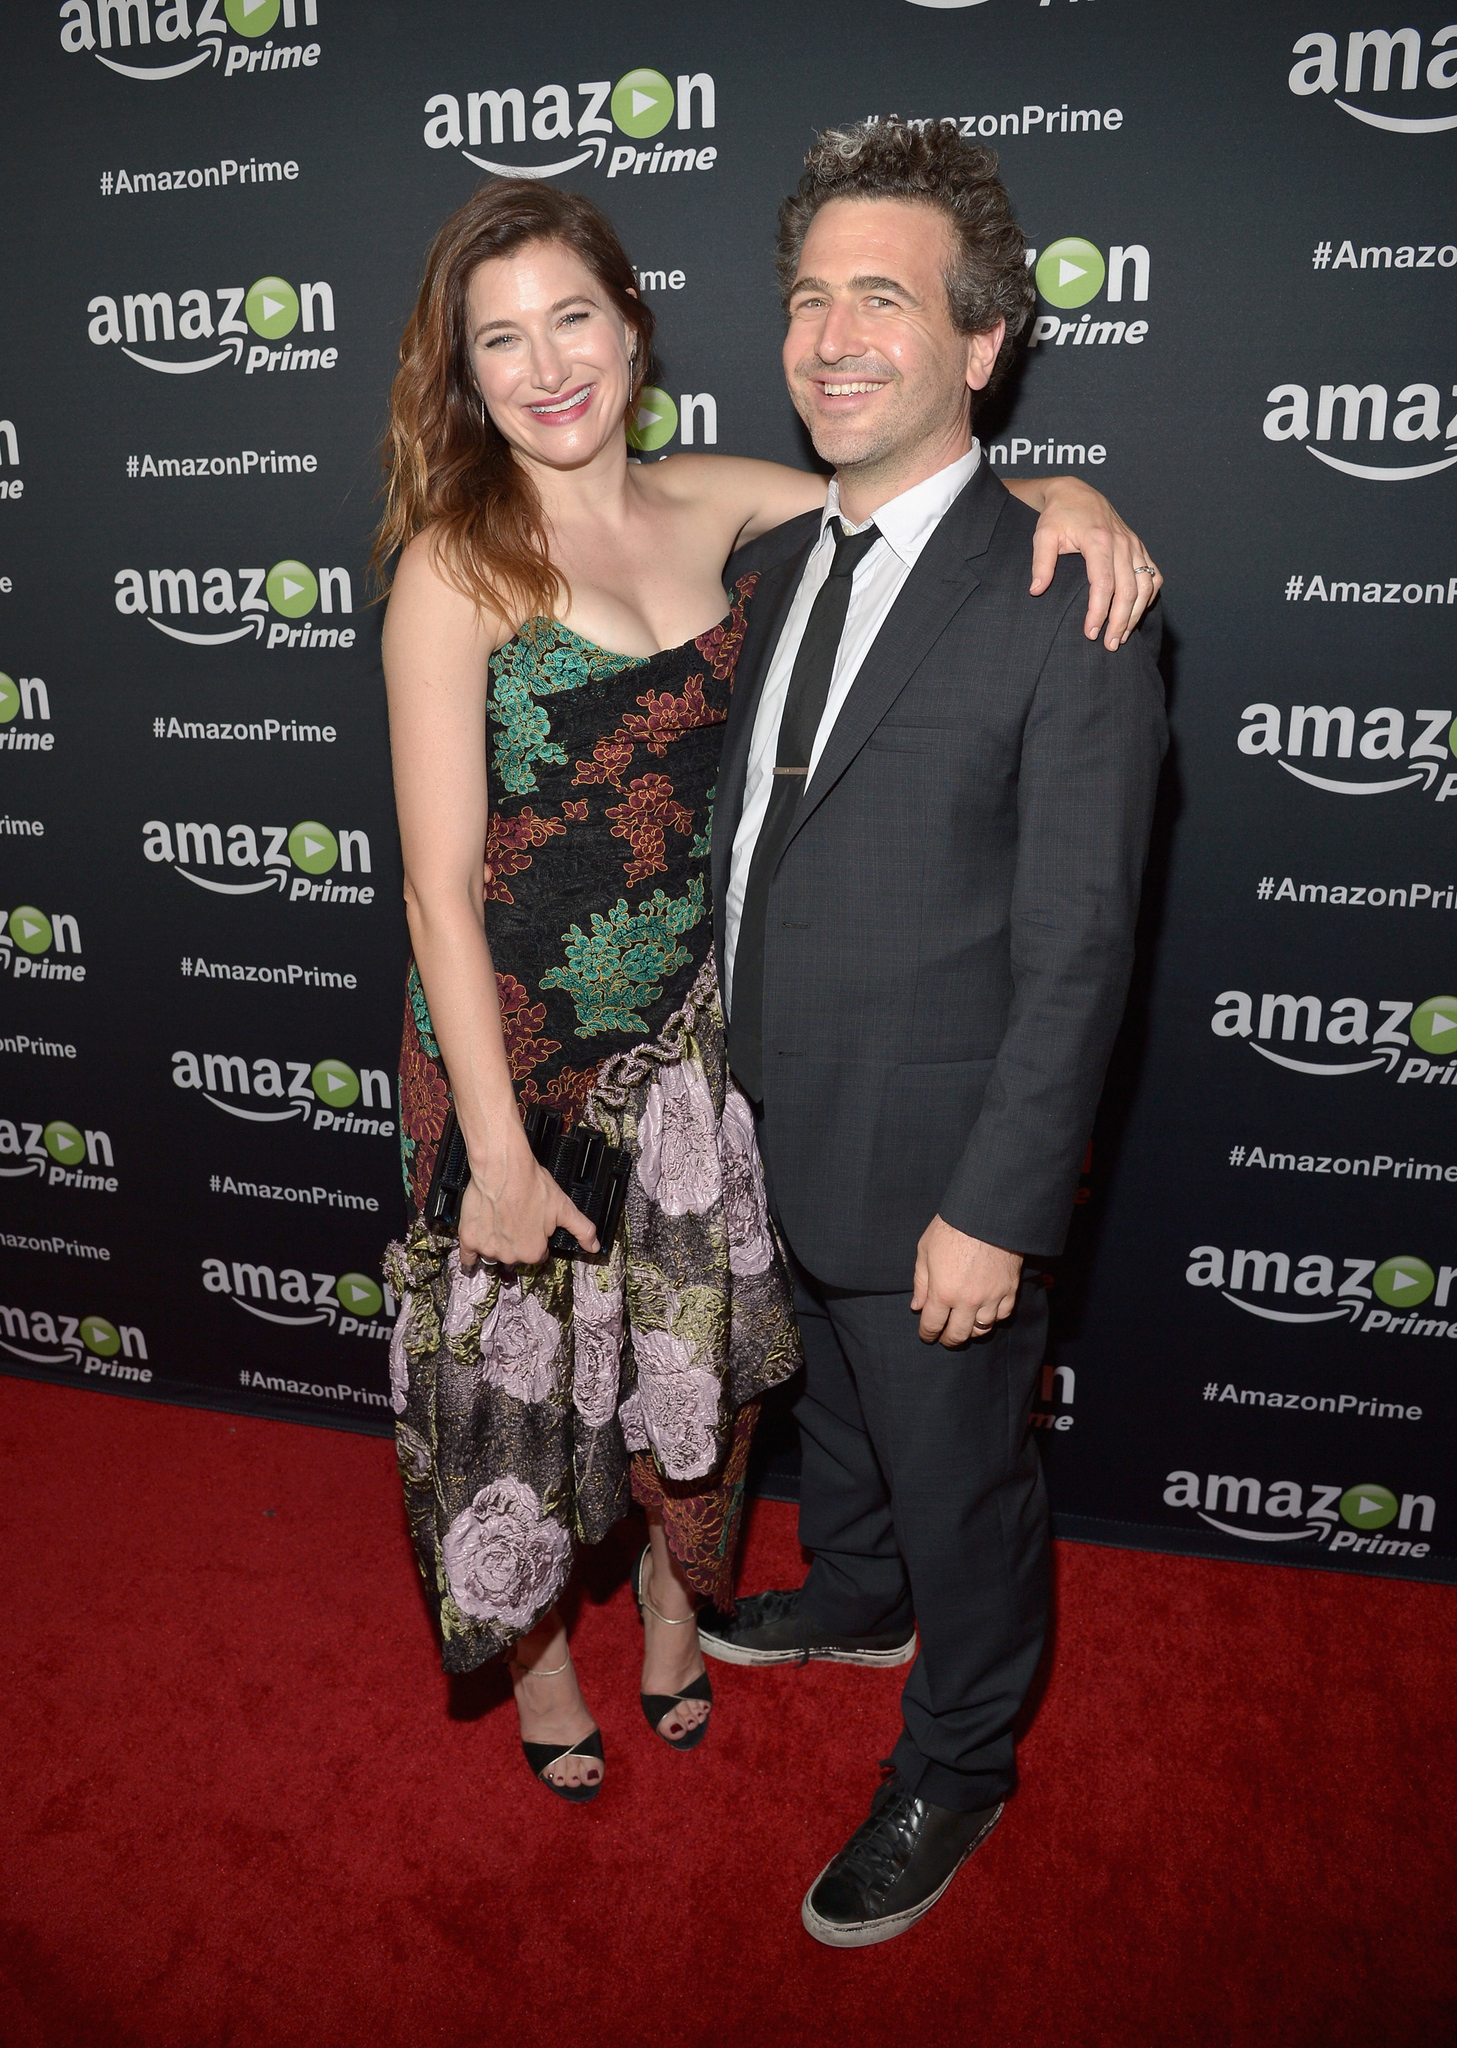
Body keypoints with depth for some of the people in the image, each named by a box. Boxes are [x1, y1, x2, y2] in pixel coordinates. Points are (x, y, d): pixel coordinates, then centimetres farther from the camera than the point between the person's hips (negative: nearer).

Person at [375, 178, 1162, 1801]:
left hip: (700, 1038, 4)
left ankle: (677, 1598, 49)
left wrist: (1064, 491, -13)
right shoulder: (454, 566, -13)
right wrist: (498, 1146, -15)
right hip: (522, 1047, -4)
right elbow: (440, 881, -15)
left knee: (697, 1354, 18)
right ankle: (536, 1647, 45)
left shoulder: (714, 504, 1)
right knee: (524, 1359, 14)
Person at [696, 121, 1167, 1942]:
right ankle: (853, 1596, 59)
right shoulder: (779, 564, 4)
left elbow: (1075, 947, -19)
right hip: (781, 1130, 7)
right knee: (833, 1404, 30)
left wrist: (992, 1207, -19)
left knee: (958, 1481, 15)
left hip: (935, 1174, -7)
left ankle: (954, 1766, 41)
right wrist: (736, 1068, 12)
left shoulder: (1065, 604, -20)